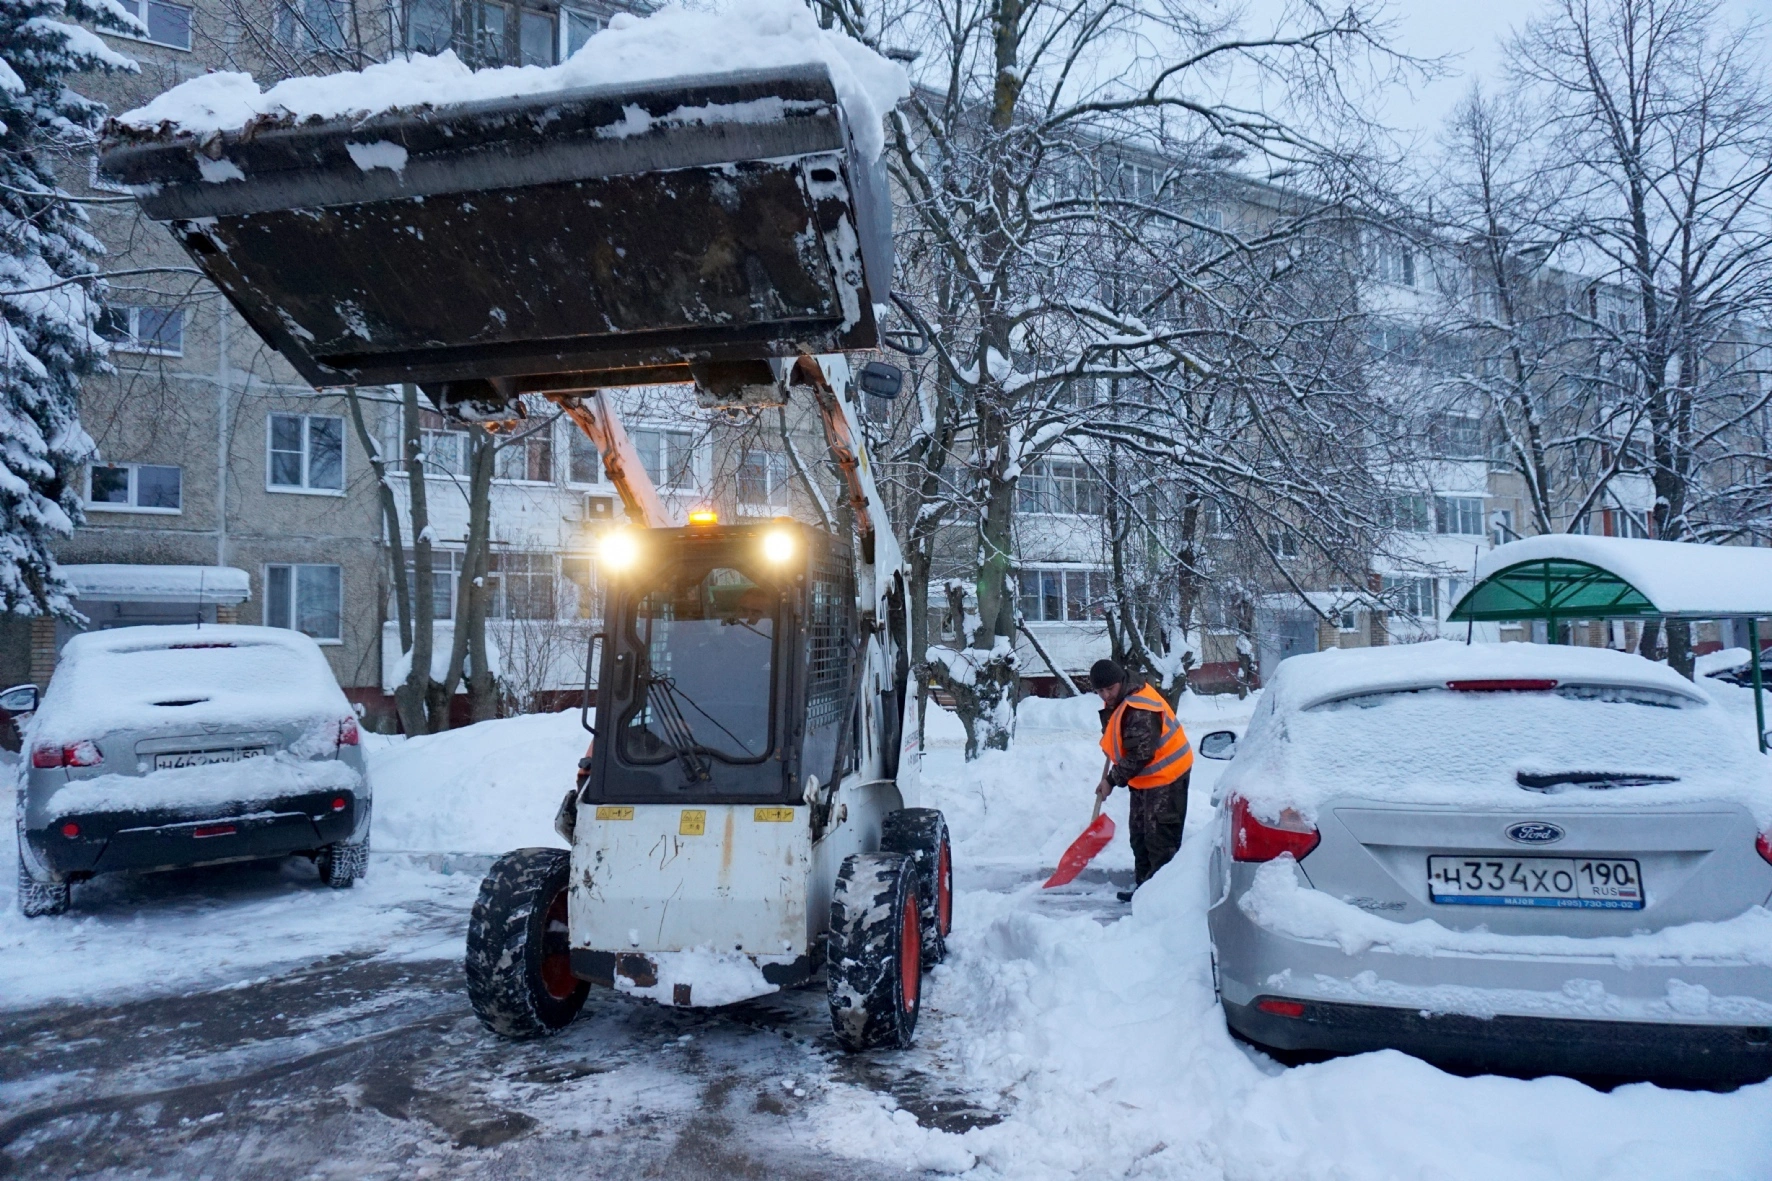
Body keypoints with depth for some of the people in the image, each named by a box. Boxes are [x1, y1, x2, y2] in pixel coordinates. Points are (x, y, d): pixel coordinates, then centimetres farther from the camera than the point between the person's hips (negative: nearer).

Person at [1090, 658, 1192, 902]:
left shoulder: (1140, 711, -29)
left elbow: (1139, 756, -28)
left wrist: (1112, 780, -19)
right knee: (1140, 833, 16)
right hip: (1145, 777, 11)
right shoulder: (1118, 702, 3)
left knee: (1160, 836, -9)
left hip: (1166, 775, -11)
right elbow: (1115, 739, 21)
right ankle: (1144, 884, 25)